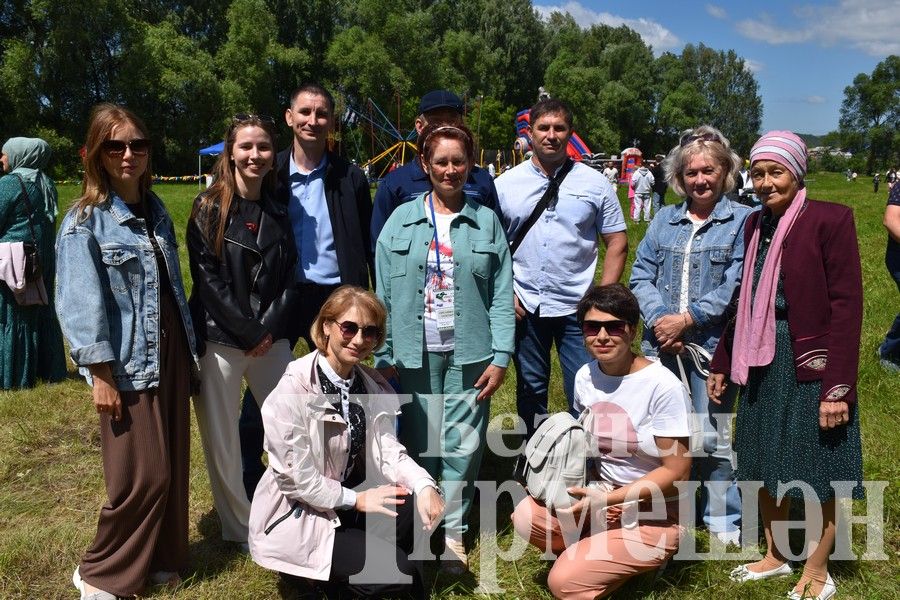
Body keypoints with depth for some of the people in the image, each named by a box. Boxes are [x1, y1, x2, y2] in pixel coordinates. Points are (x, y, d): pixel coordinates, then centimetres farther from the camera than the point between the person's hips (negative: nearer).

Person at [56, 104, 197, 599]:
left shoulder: (156, 210, 10)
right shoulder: (84, 221, -9)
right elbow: (80, 303, -13)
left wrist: (189, 349, 14)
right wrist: (100, 374, -16)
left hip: (170, 355, 6)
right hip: (128, 365, -6)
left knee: (173, 467, 11)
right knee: (143, 476, -2)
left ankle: (160, 560, 30)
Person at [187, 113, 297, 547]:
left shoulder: (279, 211, 10)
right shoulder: (208, 208, -4)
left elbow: (288, 277, 7)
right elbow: (208, 279, -10)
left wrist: (270, 328, -6)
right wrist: (249, 332, -11)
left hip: (271, 339, 4)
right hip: (220, 339, -4)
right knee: (221, 439, 4)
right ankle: (239, 530, 22)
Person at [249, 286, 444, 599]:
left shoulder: (372, 385, -1)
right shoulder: (292, 392, -23)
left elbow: (388, 449, -8)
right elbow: (297, 479, -21)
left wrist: (424, 485, -25)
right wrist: (356, 500, -14)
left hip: (350, 496, 7)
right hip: (298, 515, -7)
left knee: (421, 507, -16)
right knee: (398, 570, -17)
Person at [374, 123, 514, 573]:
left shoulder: (487, 222, 4)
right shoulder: (402, 220, 4)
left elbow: (501, 295, 1)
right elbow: (385, 294, 2)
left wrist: (501, 355, -4)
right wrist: (383, 355, -1)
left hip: (469, 354, 0)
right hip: (415, 353, 0)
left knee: (463, 445, 5)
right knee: (418, 443, 8)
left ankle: (453, 531, 22)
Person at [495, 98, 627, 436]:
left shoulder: (595, 184, 1)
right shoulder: (505, 184, 3)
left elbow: (617, 244, 2)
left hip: (578, 307, -1)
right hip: (523, 307, 2)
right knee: (530, 392, 15)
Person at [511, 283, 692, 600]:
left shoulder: (663, 387, -20)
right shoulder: (585, 376, -2)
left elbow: (677, 471, -17)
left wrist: (608, 499, -22)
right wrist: (591, 493, -6)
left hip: (653, 514, -6)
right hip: (602, 494, 6)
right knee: (526, 517, -20)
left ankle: (643, 558, 6)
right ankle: (596, 550, 4)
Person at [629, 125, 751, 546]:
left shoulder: (742, 220, -2)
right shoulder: (664, 220, 12)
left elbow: (736, 286, -11)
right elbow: (641, 275, 6)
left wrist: (688, 319, -15)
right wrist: (658, 319, -10)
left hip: (711, 346, -4)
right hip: (661, 344, 4)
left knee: (713, 438, 4)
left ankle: (724, 522, 22)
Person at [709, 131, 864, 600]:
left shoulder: (830, 220, -11)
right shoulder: (755, 224, 7)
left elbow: (846, 305, -14)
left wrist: (838, 386, -18)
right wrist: (722, 364, 13)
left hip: (811, 365, -6)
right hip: (763, 365, 6)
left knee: (816, 473, 6)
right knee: (766, 465, 15)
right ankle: (775, 557, 35)